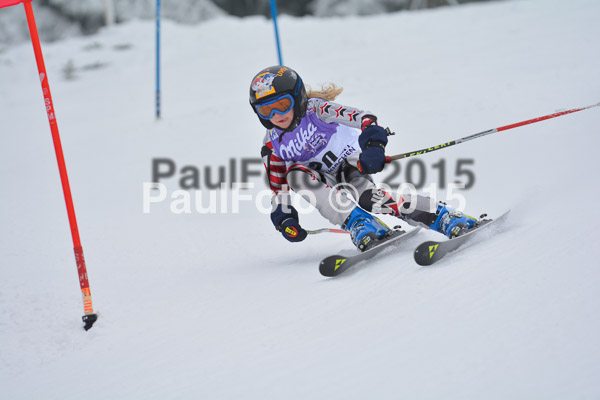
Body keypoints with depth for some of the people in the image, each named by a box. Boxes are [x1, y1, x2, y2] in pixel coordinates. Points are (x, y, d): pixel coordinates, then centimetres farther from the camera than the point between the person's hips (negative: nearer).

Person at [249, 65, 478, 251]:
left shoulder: (316, 110, -18)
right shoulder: (272, 147, -4)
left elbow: (363, 118, -30)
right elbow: (278, 188, 6)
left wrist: (373, 144, -49)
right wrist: (283, 218, -11)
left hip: (351, 162, -4)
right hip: (325, 181, 4)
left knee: (366, 196, -35)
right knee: (296, 175, -28)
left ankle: (444, 217, -36)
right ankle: (358, 223, -42)